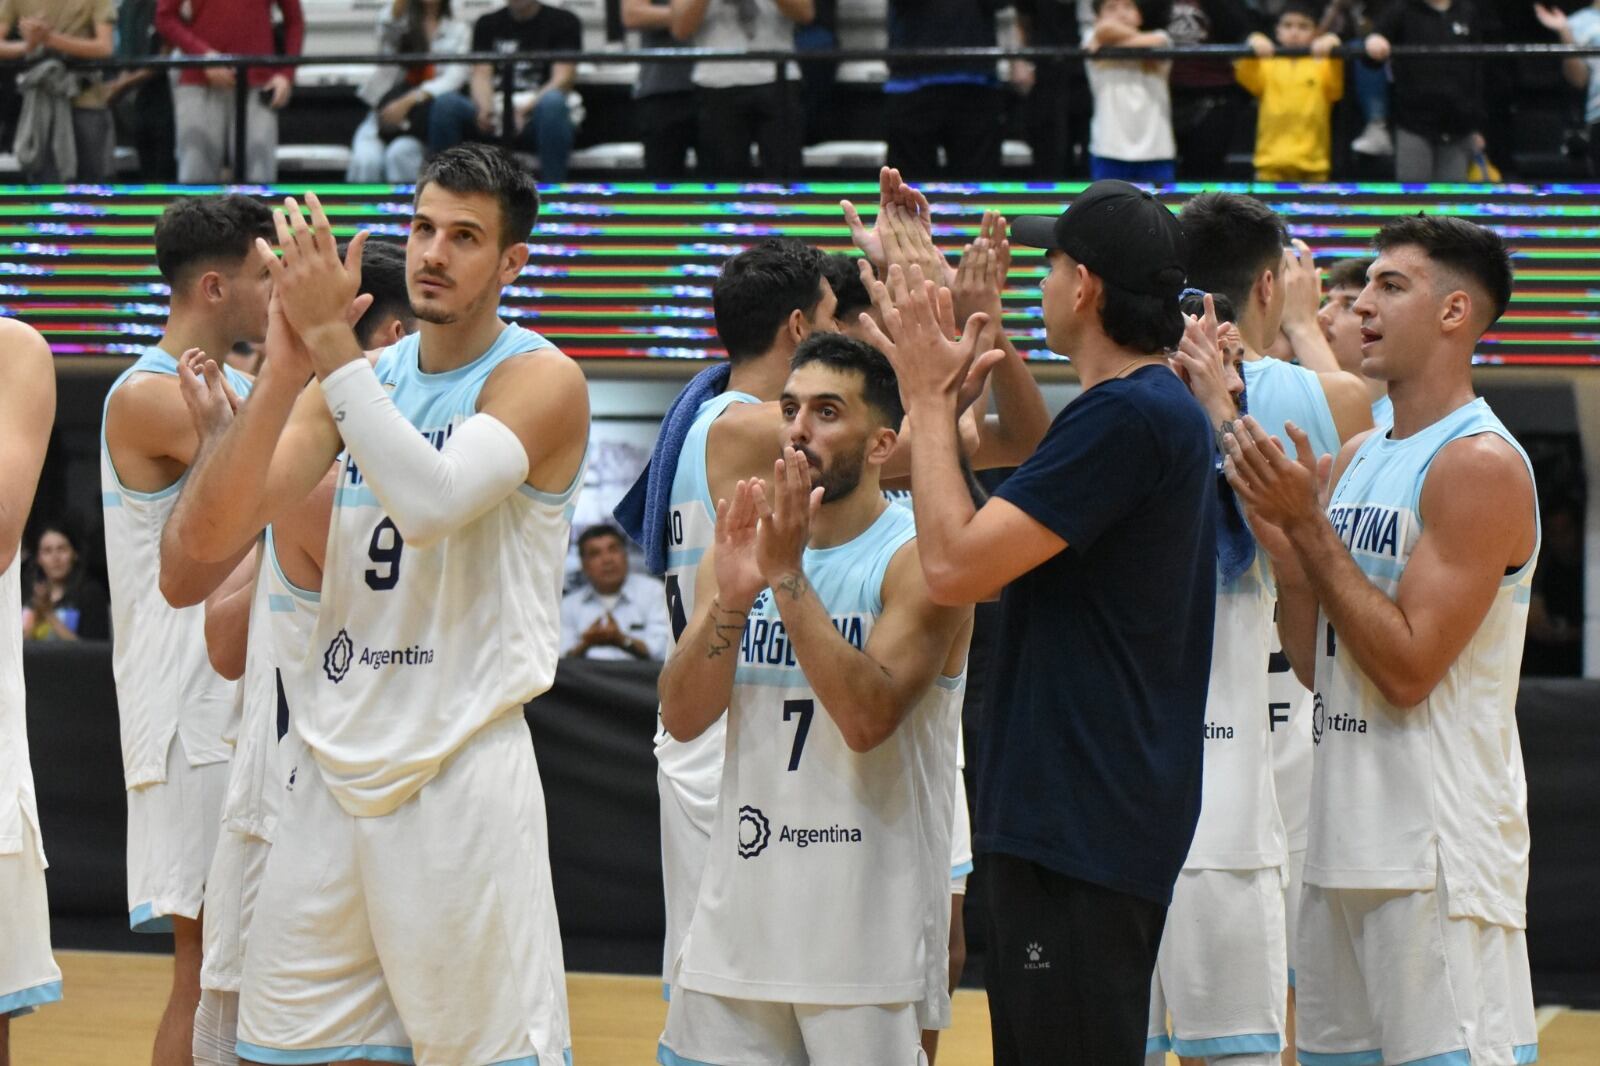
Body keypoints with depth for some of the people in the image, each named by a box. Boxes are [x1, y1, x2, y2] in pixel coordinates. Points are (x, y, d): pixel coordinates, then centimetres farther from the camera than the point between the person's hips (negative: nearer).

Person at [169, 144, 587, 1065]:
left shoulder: (542, 379, -6)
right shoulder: (360, 377, 11)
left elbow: (432, 503, -26)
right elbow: (210, 537, 0)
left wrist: (331, 340, -22)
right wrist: (287, 365, -12)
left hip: (463, 774, -6)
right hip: (336, 771, 6)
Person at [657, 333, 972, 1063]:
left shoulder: (918, 559, -8)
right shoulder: (742, 545, 9)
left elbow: (868, 718, -22)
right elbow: (683, 718, 0)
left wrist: (787, 577, -22)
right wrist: (731, 597, -15)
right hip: (742, 915, 5)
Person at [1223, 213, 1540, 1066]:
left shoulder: (1481, 466, -12)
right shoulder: (1356, 461, 15)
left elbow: (1408, 668, -18)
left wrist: (1306, 523, -17)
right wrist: (1276, 529, 3)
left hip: (1441, 858, -9)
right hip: (1347, 844, 9)